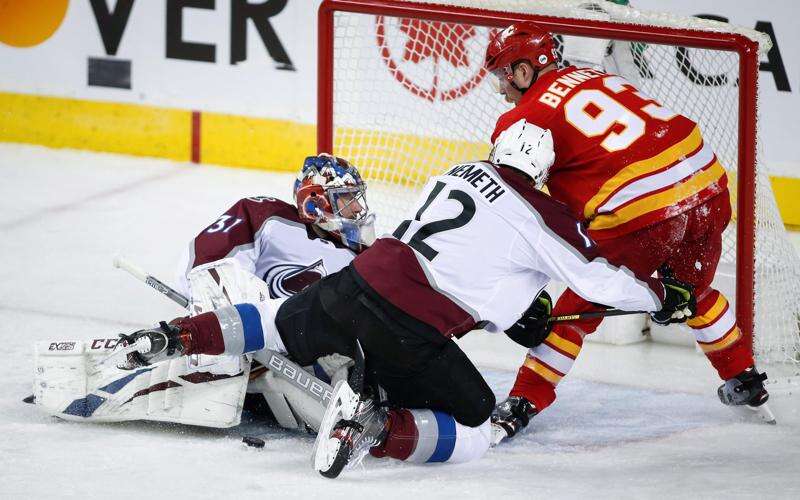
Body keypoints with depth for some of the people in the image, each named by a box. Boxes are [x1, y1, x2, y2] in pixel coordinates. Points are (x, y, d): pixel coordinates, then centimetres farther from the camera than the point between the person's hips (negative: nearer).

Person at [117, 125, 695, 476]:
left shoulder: (461, 173, 19)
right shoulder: (543, 217, -2)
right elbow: (598, 281, 3)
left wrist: (512, 313, 33)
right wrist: (662, 296, 20)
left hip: (360, 278, 7)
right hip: (411, 330, -7)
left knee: (281, 322, 33)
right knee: (474, 430, 3)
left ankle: (176, 339, 19)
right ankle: (374, 427, -21)